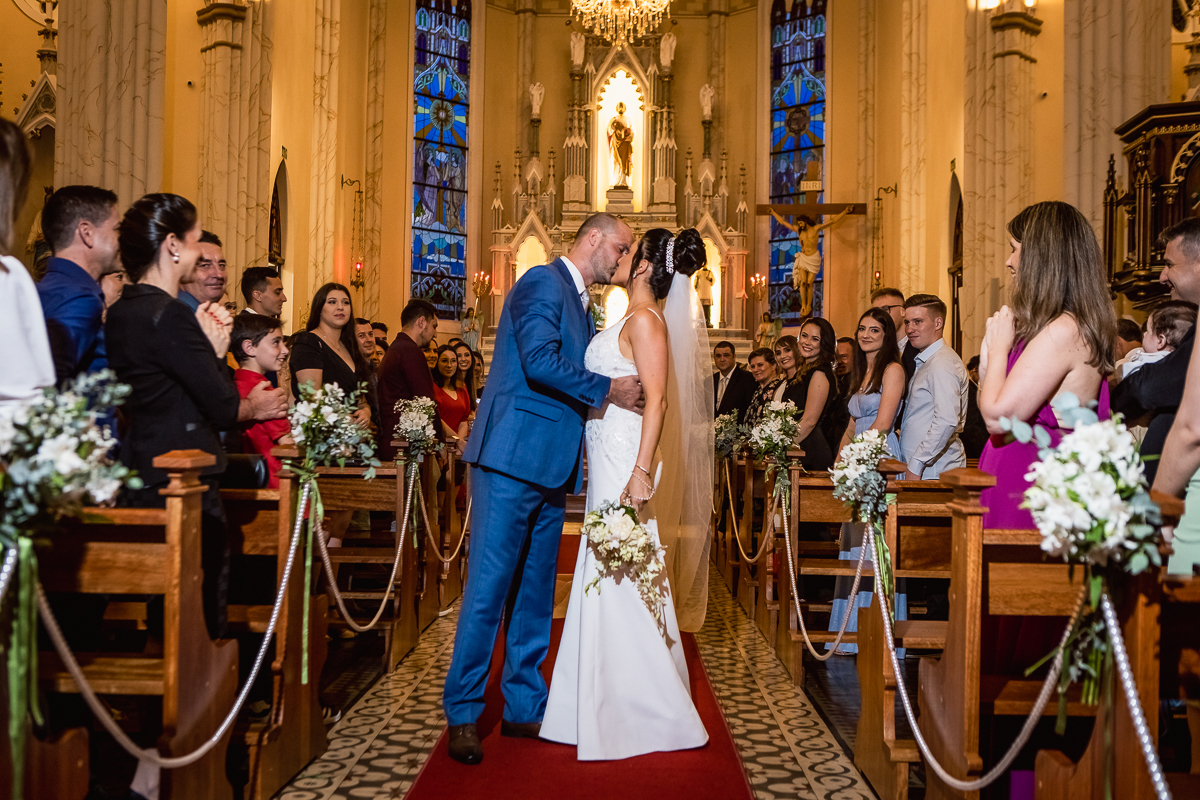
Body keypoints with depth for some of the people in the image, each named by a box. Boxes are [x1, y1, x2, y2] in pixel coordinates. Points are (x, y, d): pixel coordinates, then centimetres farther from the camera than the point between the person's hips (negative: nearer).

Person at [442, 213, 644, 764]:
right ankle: (463, 714, 7)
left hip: (551, 466, 9)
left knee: (536, 590, 12)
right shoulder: (542, 283, -7)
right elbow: (540, 361, -20)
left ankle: (524, 707, 22)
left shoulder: (579, 303, 22)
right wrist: (605, 389, -11)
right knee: (489, 587, -4)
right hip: (514, 456, -9)